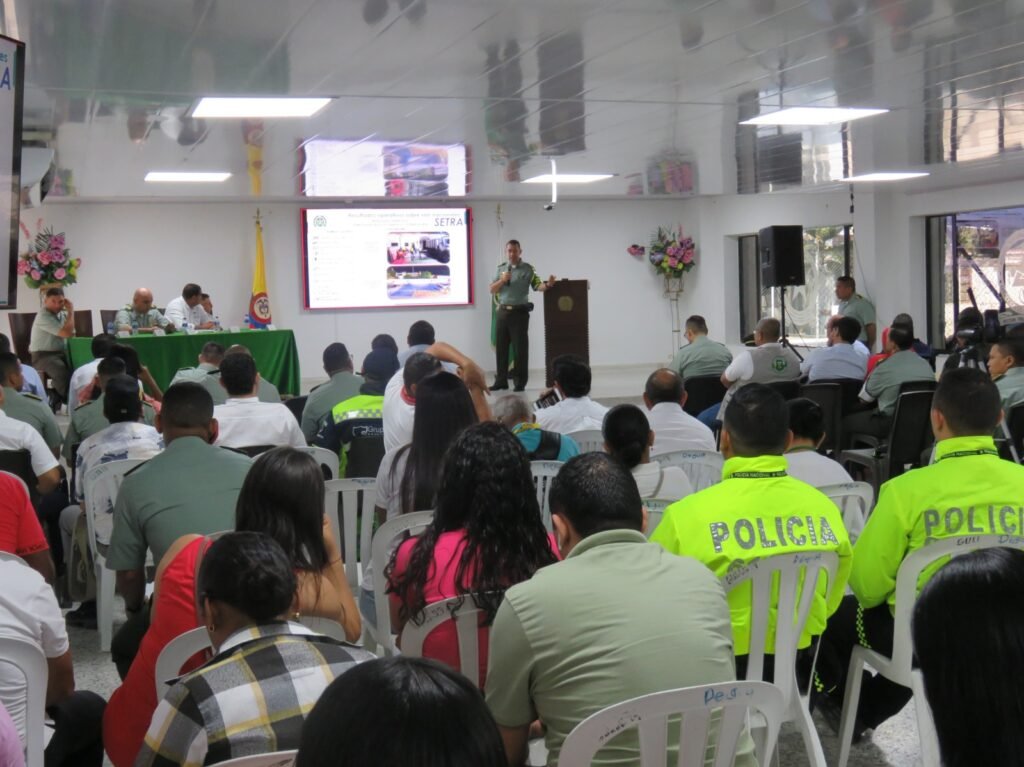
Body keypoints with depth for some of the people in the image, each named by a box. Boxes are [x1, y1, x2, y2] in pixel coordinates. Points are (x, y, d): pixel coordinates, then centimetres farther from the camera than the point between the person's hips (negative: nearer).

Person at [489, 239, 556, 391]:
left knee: (520, 348, -2)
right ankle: (501, 380, 16)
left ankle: (521, 382, 4)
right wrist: (503, 280, -9)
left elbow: (537, 286, -10)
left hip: (519, 313, -4)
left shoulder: (528, 269, -1)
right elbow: (492, 290, 8)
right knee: (501, 347, 7)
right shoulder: (500, 269, 10)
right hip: (502, 313, 4)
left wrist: (548, 285, -31)